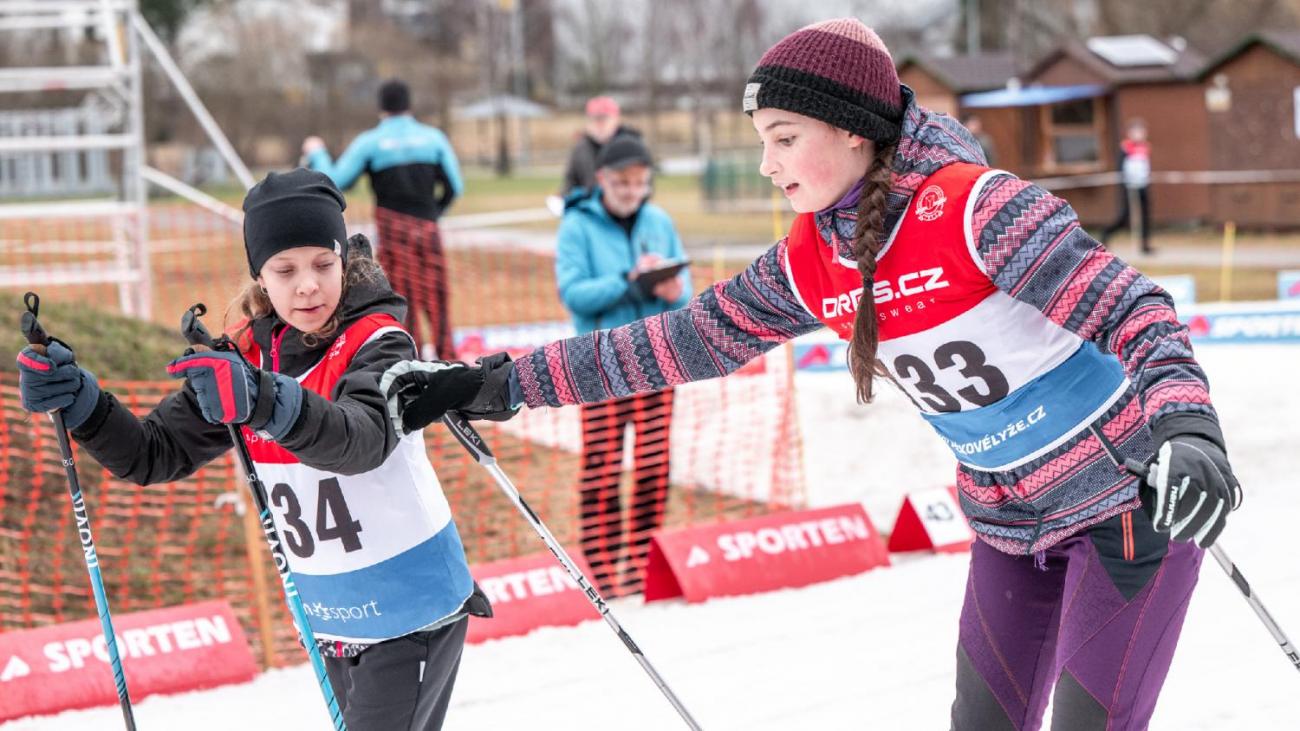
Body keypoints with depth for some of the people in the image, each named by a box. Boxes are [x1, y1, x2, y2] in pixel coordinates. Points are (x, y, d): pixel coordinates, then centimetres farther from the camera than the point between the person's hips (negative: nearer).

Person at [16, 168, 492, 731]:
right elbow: (158, 453, -1)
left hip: (413, 611, -6)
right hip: (331, 618, 7)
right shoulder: (251, 357, 0)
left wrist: (268, 402, -57)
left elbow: (362, 439, -38)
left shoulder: (377, 343, -17)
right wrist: (81, 403, -19)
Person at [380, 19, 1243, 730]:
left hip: (1128, 499, -7)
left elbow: (1132, 313, -27)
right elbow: (689, 339, 4)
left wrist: (1189, 428, -46)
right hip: (1012, 524, 7)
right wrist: (500, 385, 2)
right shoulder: (812, 263, -2)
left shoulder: (971, 207, -23)